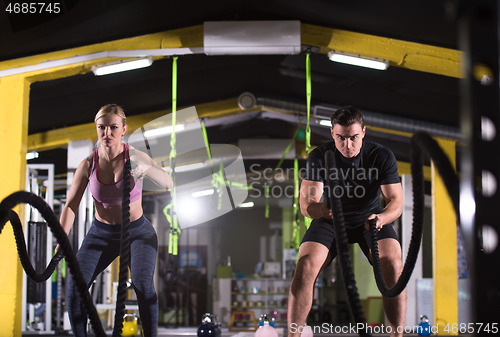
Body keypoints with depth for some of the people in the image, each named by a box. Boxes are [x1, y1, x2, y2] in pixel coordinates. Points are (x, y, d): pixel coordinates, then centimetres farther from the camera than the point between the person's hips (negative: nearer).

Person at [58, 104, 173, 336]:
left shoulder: (135, 157, -17)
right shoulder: (88, 164, -12)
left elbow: (168, 184, -25)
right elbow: (70, 205, -9)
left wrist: (147, 167, -45)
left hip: (138, 232, -2)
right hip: (101, 233, 2)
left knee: (142, 283, -28)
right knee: (76, 284, -18)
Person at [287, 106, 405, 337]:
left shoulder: (382, 156, -11)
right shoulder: (319, 157, -12)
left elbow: (396, 201, -14)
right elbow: (306, 204, -19)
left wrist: (382, 218, -38)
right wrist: (321, 209, -44)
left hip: (370, 219, 0)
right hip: (330, 221, 0)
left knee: (393, 265, -28)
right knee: (305, 266, -26)